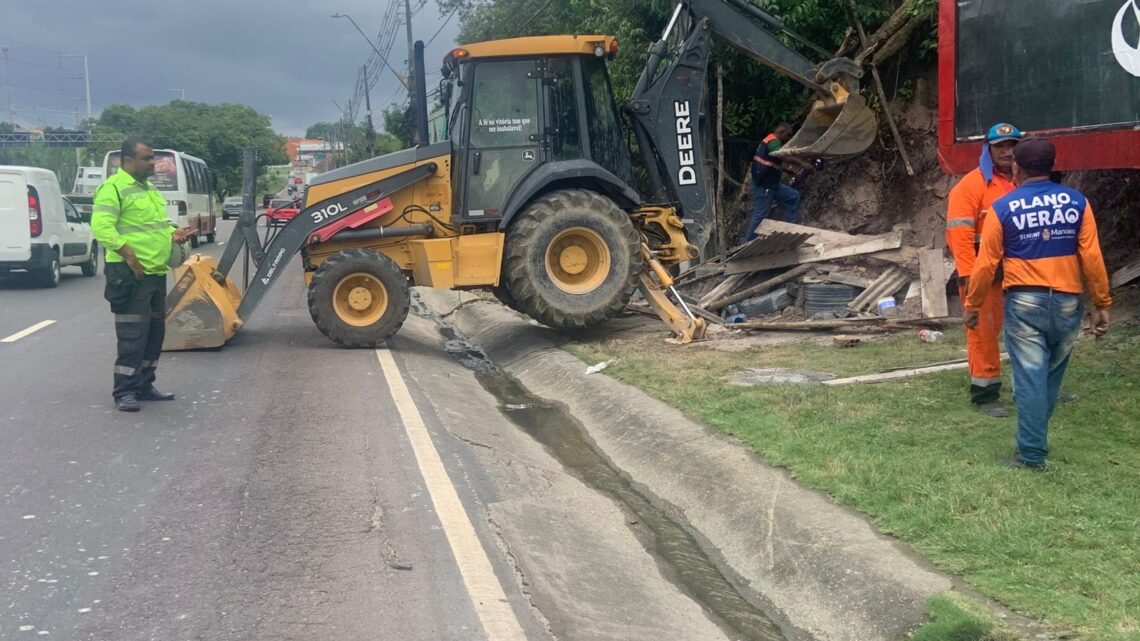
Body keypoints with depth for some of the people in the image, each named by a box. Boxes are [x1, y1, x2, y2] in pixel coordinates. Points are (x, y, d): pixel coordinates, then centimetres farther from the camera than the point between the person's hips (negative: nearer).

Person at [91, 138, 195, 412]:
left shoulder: (148, 189, 19)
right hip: (130, 274, -9)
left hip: (156, 273, 9)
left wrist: (173, 234, 6)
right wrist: (128, 255, -25)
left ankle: (144, 386, 24)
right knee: (133, 335, -7)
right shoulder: (113, 188, -11)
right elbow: (102, 227, -20)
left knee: (154, 333, 14)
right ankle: (124, 392, 1)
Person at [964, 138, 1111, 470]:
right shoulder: (1077, 202, 2)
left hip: (1024, 302, -3)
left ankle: (1032, 454, 0)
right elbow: (1092, 256, -2)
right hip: (1067, 302, 3)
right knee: (1051, 376, 17)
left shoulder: (1003, 208, -3)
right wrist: (1102, 303, 4)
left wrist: (972, 305, 8)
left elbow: (986, 263, -2)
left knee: (1030, 376, -1)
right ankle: (1036, 439, 29)